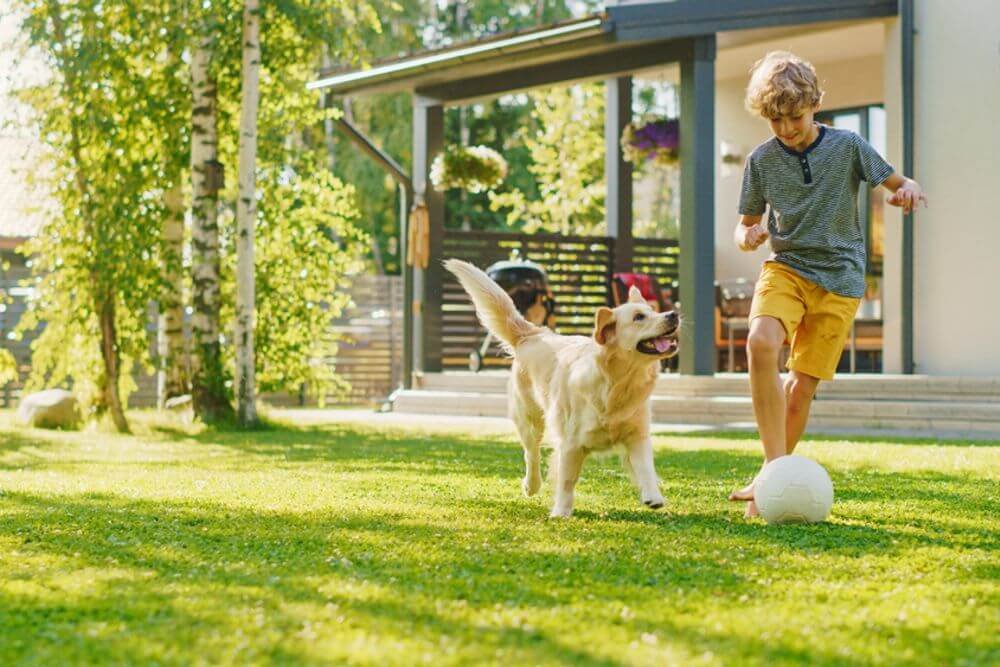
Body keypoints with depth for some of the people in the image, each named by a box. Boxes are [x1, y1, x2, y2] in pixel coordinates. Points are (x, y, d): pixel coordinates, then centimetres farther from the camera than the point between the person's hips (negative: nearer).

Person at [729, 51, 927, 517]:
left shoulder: (847, 145, -4)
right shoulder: (761, 160, 1)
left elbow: (894, 182, 4)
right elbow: (747, 224, 10)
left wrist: (909, 190, -20)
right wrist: (747, 237, -15)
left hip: (839, 278, -1)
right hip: (785, 266, 1)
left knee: (803, 384, -3)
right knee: (761, 343, -29)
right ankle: (776, 467, -26)